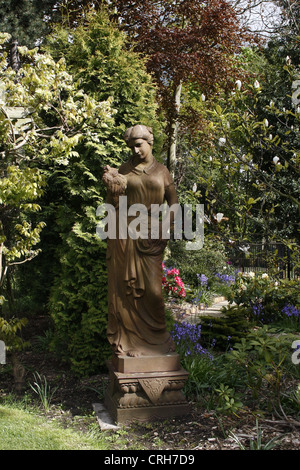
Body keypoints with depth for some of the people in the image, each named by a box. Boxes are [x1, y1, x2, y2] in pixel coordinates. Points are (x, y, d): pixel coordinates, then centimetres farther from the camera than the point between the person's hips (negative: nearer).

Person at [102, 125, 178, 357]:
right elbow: (115, 203, 1)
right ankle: (127, 338, 12)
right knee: (126, 287, 1)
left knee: (152, 289, -1)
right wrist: (112, 185, -17)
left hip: (151, 236, 1)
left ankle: (156, 337, 17)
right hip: (126, 234, 0)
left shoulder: (162, 171, 9)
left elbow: (173, 203, 8)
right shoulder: (125, 170, 6)